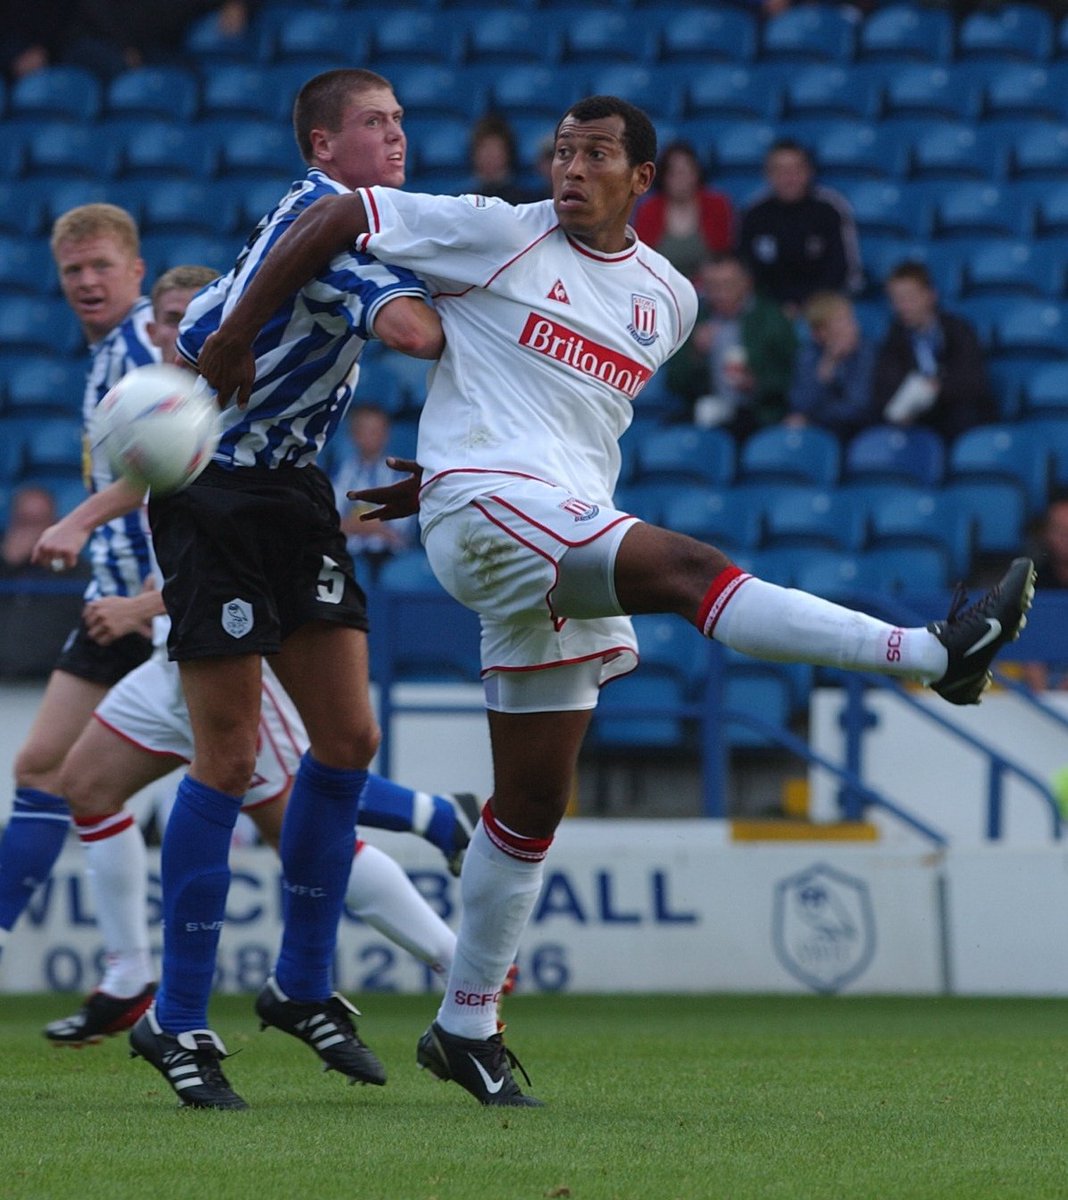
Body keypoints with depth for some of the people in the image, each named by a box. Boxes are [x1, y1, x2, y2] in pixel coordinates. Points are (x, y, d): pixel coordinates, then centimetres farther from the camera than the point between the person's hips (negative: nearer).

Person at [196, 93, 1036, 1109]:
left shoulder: (668, 299, 16)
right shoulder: (497, 234, 0)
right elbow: (334, 220, 1)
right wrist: (233, 337, 0)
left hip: (571, 547, 7)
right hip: (488, 511, -7)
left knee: (533, 801, 8)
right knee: (691, 568, -26)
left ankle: (466, 1025, 17)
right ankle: (937, 654, -34)